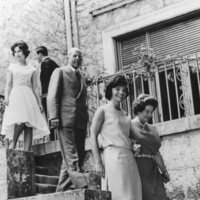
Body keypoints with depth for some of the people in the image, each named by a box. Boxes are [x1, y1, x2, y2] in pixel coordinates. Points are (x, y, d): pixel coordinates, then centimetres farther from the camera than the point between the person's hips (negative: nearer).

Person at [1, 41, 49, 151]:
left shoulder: (31, 69, 17)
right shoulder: (11, 67, 14)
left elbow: (35, 87, 16)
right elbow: (8, 85, 7)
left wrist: (39, 103, 9)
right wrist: (6, 98, -10)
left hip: (29, 97, 2)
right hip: (16, 96, -2)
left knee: (29, 126, -9)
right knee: (20, 122, -26)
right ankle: (12, 145, -12)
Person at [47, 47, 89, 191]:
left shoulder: (81, 78, 27)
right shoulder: (60, 72, 9)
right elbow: (52, 96, -1)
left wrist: (86, 121, 15)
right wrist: (54, 116, -14)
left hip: (80, 122, 7)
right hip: (65, 120, -7)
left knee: (79, 156, 3)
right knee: (71, 156, -13)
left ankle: (62, 190, 8)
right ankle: (82, 185, -24)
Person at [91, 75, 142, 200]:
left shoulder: (124, 114, 22)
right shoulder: (103, 110, 5)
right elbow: (93, 136, 0)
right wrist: (98, 162, -8)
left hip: (130, 158, 6)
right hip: (114, 156, -6)